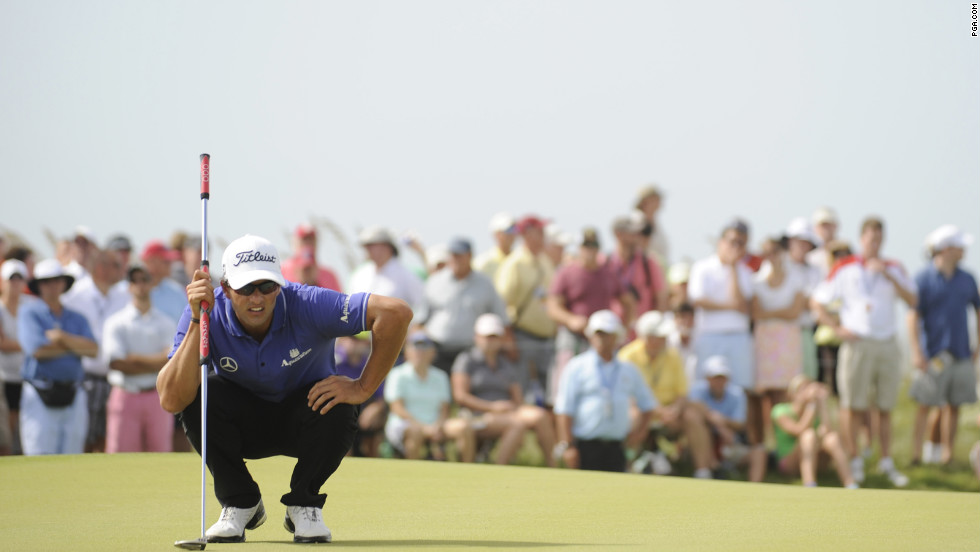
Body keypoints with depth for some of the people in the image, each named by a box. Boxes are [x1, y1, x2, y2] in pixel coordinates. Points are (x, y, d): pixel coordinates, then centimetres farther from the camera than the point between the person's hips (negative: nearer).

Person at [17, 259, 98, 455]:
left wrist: (63, 337, -9)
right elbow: (37, 350, -11)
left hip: (73, 395, 4)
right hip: (40, 396, -4)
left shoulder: (77, 319, 17)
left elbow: (93, 349, 1)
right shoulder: (29, 312, 4)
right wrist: (76, 345, 0)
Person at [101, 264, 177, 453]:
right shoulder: (116, 322, 6)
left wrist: (134, 359, -9)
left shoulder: (166, 323, 13)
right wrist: (154, 363, -6)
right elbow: (116, 363, -6)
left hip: (158, 397, 2)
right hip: (126, 397, -2)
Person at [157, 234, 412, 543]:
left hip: (303, 421, -1)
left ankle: (303, 505, -6)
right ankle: (240, 503, -7)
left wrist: (363, 388, -29)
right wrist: (197, 323, -41)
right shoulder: (208, 314, -25)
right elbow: (170, 401, -35)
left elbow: (396, 313, -34)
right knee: (196, 395, -29)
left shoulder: (307, 306, -30)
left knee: (337, 408, -34)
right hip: (243, 425, 1)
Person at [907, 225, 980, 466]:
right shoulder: (924, 279, -4)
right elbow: (913, 317, -7)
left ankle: (947, 455, 13)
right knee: (925, 405, -3)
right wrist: (917, 352, -15)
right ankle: (916, 453, 3)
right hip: (933, 353, -4)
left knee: (954, 406, 6)